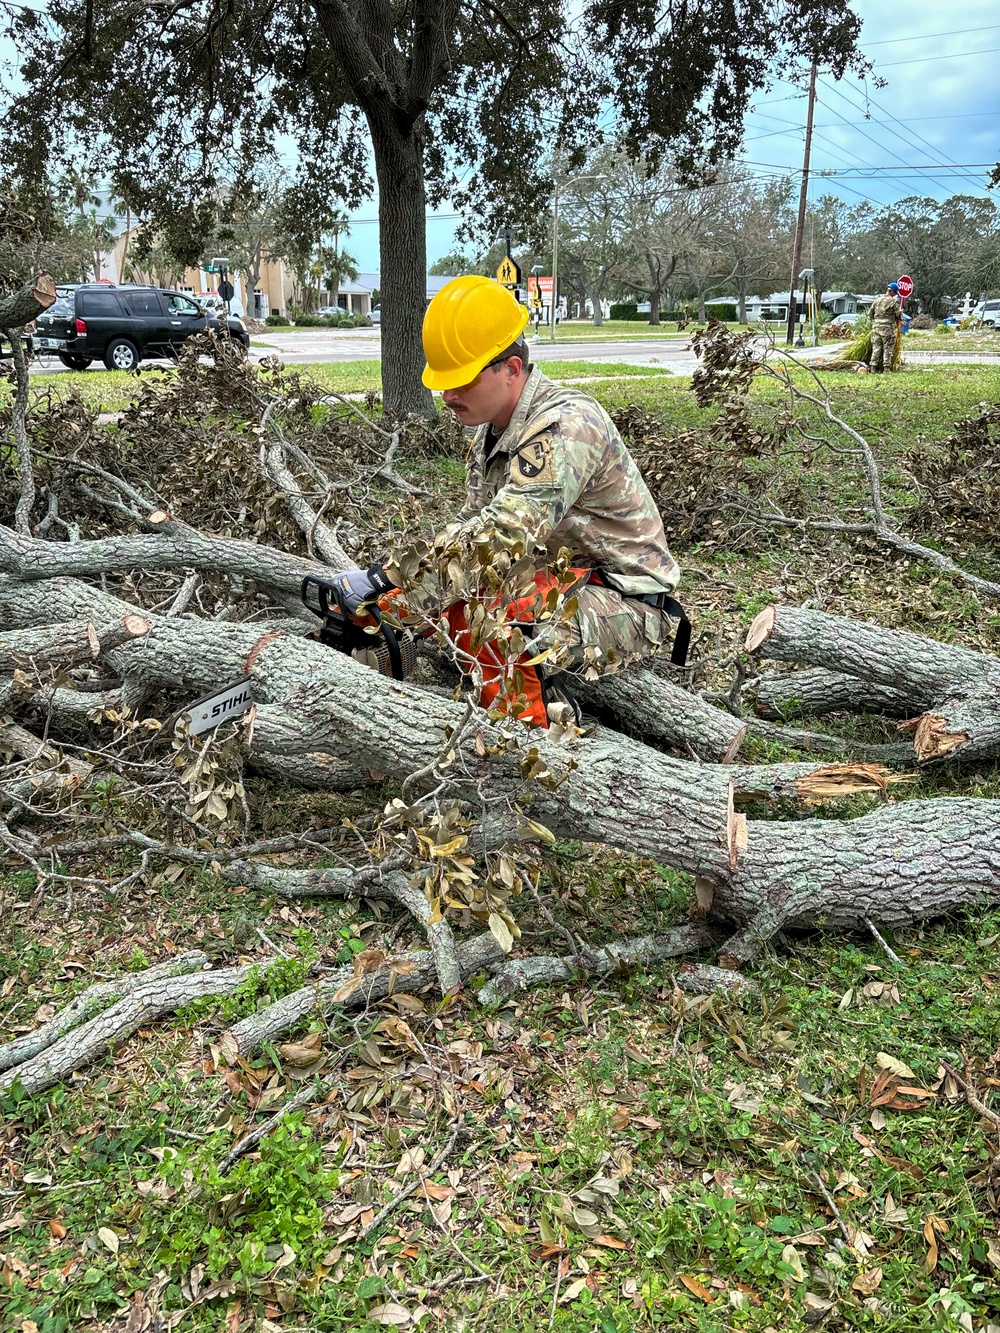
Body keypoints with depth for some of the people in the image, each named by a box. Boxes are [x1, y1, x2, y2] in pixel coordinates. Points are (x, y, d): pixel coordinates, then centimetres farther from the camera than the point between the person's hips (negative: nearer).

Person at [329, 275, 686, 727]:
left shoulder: (565, 423, -23)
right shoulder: (492, 429, 7)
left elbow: (503, 533, -33)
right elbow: (470, 525, 7)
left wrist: (383, 579, -30)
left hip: (623, 606, -9)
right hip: (553, 584, 9)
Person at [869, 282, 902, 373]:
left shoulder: (877, 300, 9)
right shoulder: (894, 301, -6)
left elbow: (871, 313, 13)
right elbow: (899, 315, -5)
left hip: (876, 327, 4)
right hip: (888, 328, -4)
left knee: (876, 348, 6)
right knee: (888, 348, 1)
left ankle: (873, 368, 2)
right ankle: (886, 368, -2)